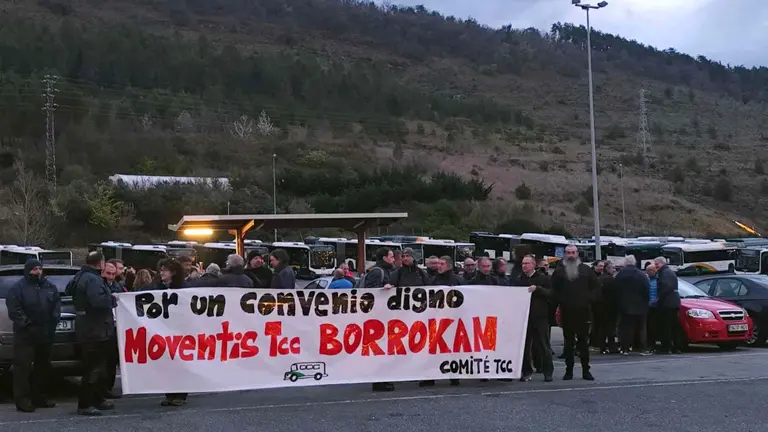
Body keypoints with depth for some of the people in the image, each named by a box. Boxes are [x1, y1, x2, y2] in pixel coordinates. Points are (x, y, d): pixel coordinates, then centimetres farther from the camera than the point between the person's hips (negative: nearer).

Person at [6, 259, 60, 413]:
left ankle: (39, 397, 21)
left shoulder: (50, 287, 13)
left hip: (45, 335, 6)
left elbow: (57, 306, 13)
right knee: (23, 367, -8)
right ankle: (22, 400, -6)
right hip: (25, 335, -5)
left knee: (43, 366, 11)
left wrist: (53, 322, 0)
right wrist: (24, 322, -16)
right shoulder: (18, 288, -2)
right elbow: (14, 309, -9)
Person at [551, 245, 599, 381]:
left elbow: (596, 286, 9)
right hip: (567, 313, 0)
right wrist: (560, 300, -5)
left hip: (583, 312, 0)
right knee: (568, 343, 4)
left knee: (583, 342, 4)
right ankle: (569, 371, 9)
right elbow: (553, 289, 8)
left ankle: (586, 370, 10)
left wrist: (588, 299, -1)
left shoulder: (586, 269, 6)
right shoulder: (559, 271, 4)